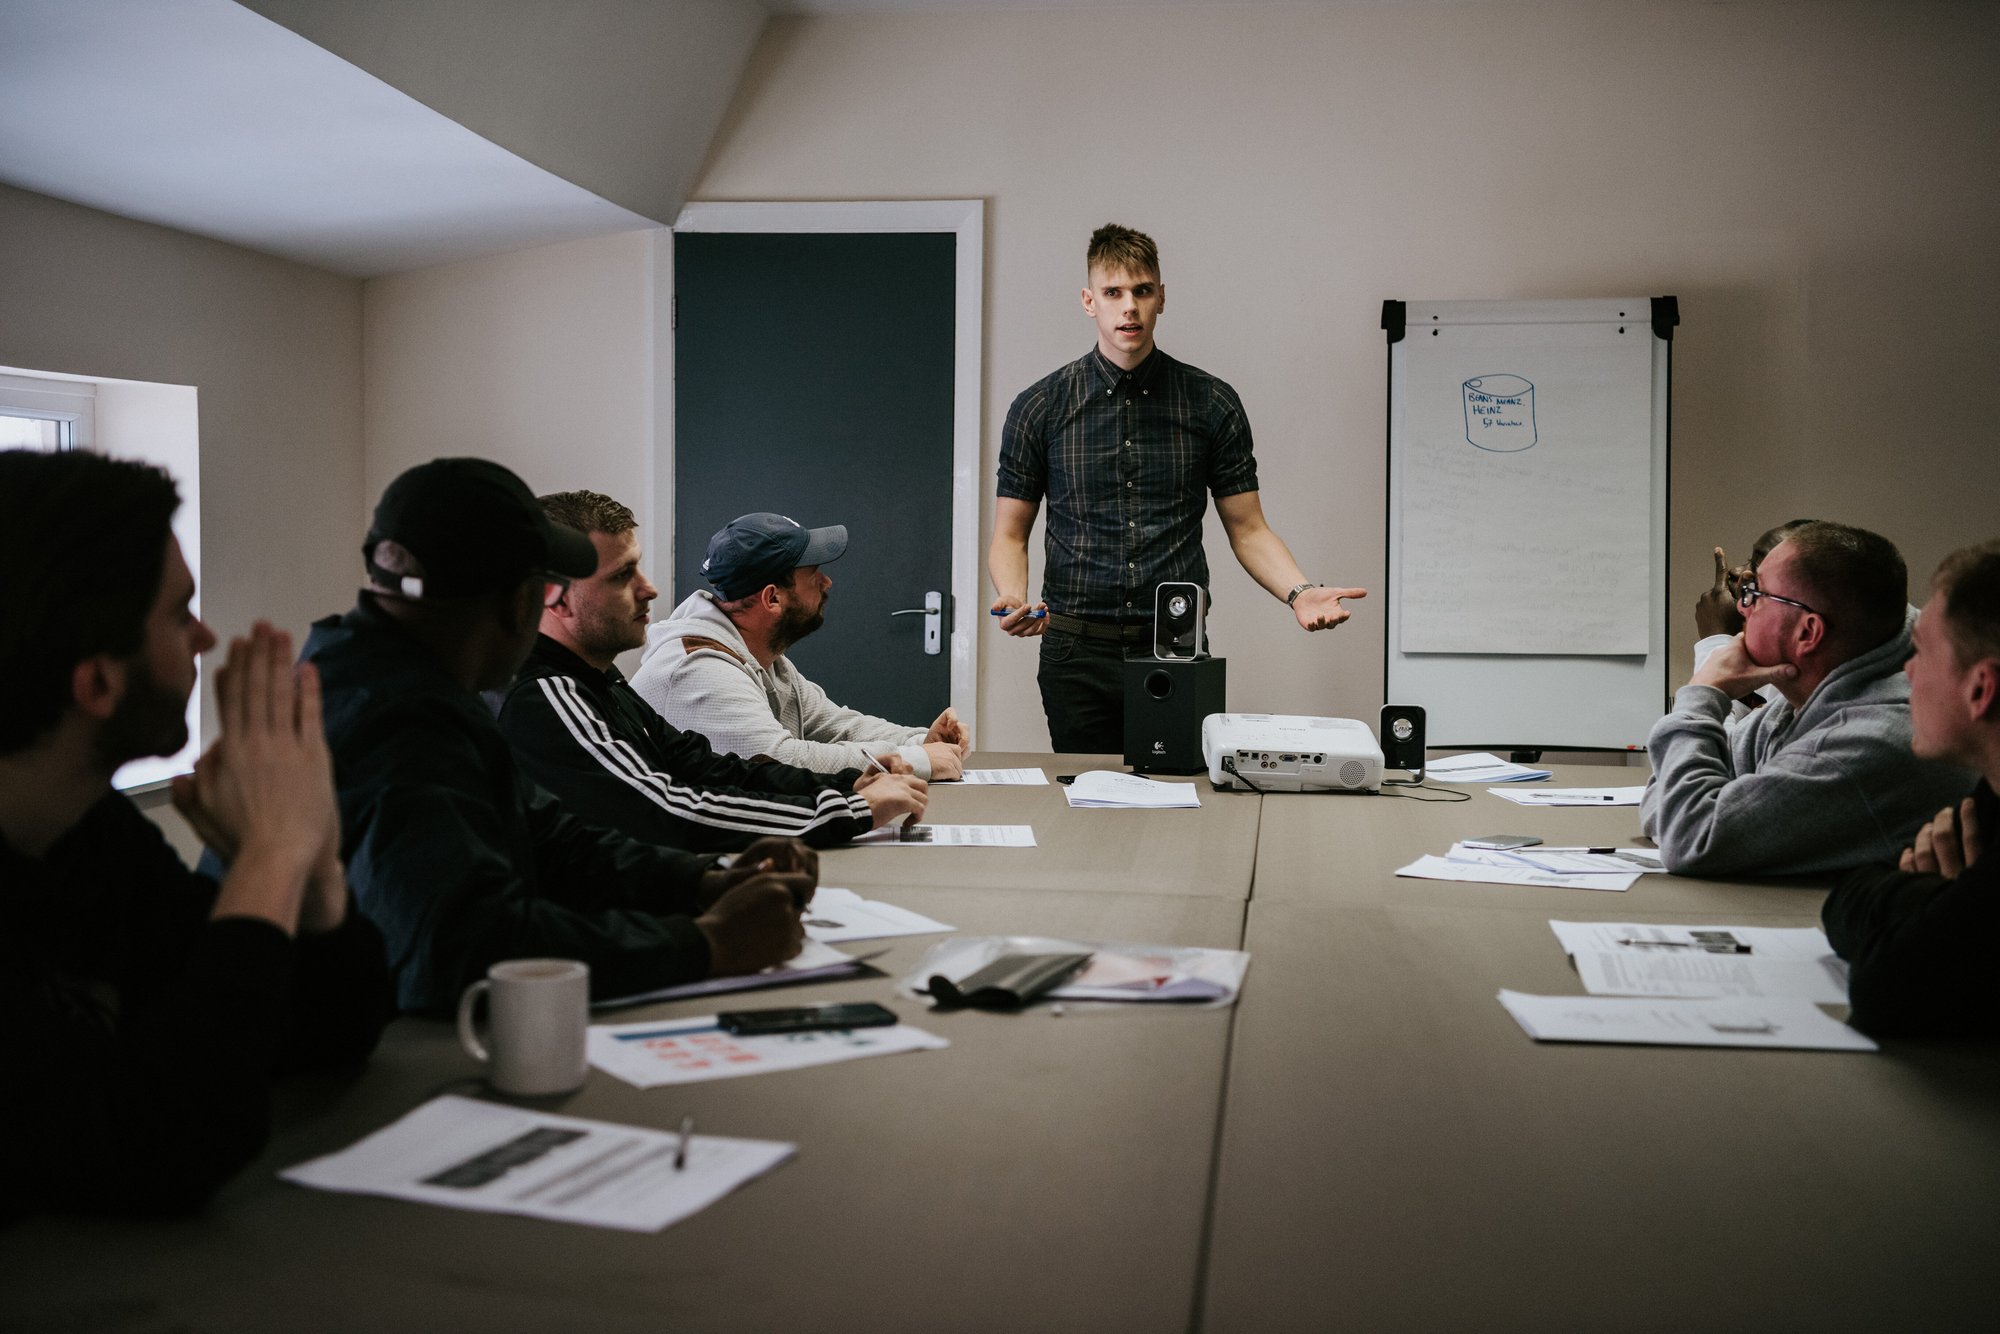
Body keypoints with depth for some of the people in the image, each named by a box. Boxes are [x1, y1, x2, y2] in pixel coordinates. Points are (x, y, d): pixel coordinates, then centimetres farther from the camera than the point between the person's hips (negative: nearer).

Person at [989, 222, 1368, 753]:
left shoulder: (1212, 404, 5)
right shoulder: (1040, 407, 3)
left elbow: (1248, 529, 7)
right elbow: (1010, 533, 6)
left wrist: (1300, 592, -10)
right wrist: (1012, 596, -14)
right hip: (1078, 654, 0)